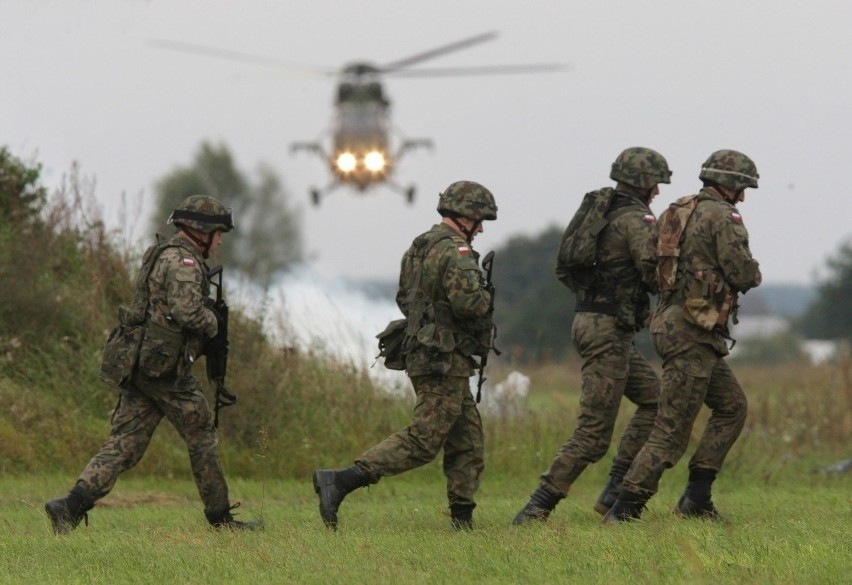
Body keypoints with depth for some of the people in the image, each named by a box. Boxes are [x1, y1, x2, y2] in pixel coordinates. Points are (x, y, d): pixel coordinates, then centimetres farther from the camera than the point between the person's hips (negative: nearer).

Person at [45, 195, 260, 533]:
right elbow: (186, 310, -26)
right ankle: (220, 518, 15)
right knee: (202, 437, 6)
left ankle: (71, 506, -12)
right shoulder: (183, 262, -12)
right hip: (166, 369, -9)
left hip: (139, 365, 9)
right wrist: (212, 321, -6)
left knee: (123, 445, 2)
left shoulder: (160, 256, 20)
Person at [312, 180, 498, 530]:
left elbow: (404, 299, 21)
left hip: (421, 353, 10)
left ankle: (463, 520, 13)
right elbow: (468, 302, -26)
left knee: (468, 439, 14)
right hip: (444, 360, -10)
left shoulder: (419, 247, 14)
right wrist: (487, 296, -5)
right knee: (423, 441, -10)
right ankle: (338, 482, -18)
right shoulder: (454, 251, -15)